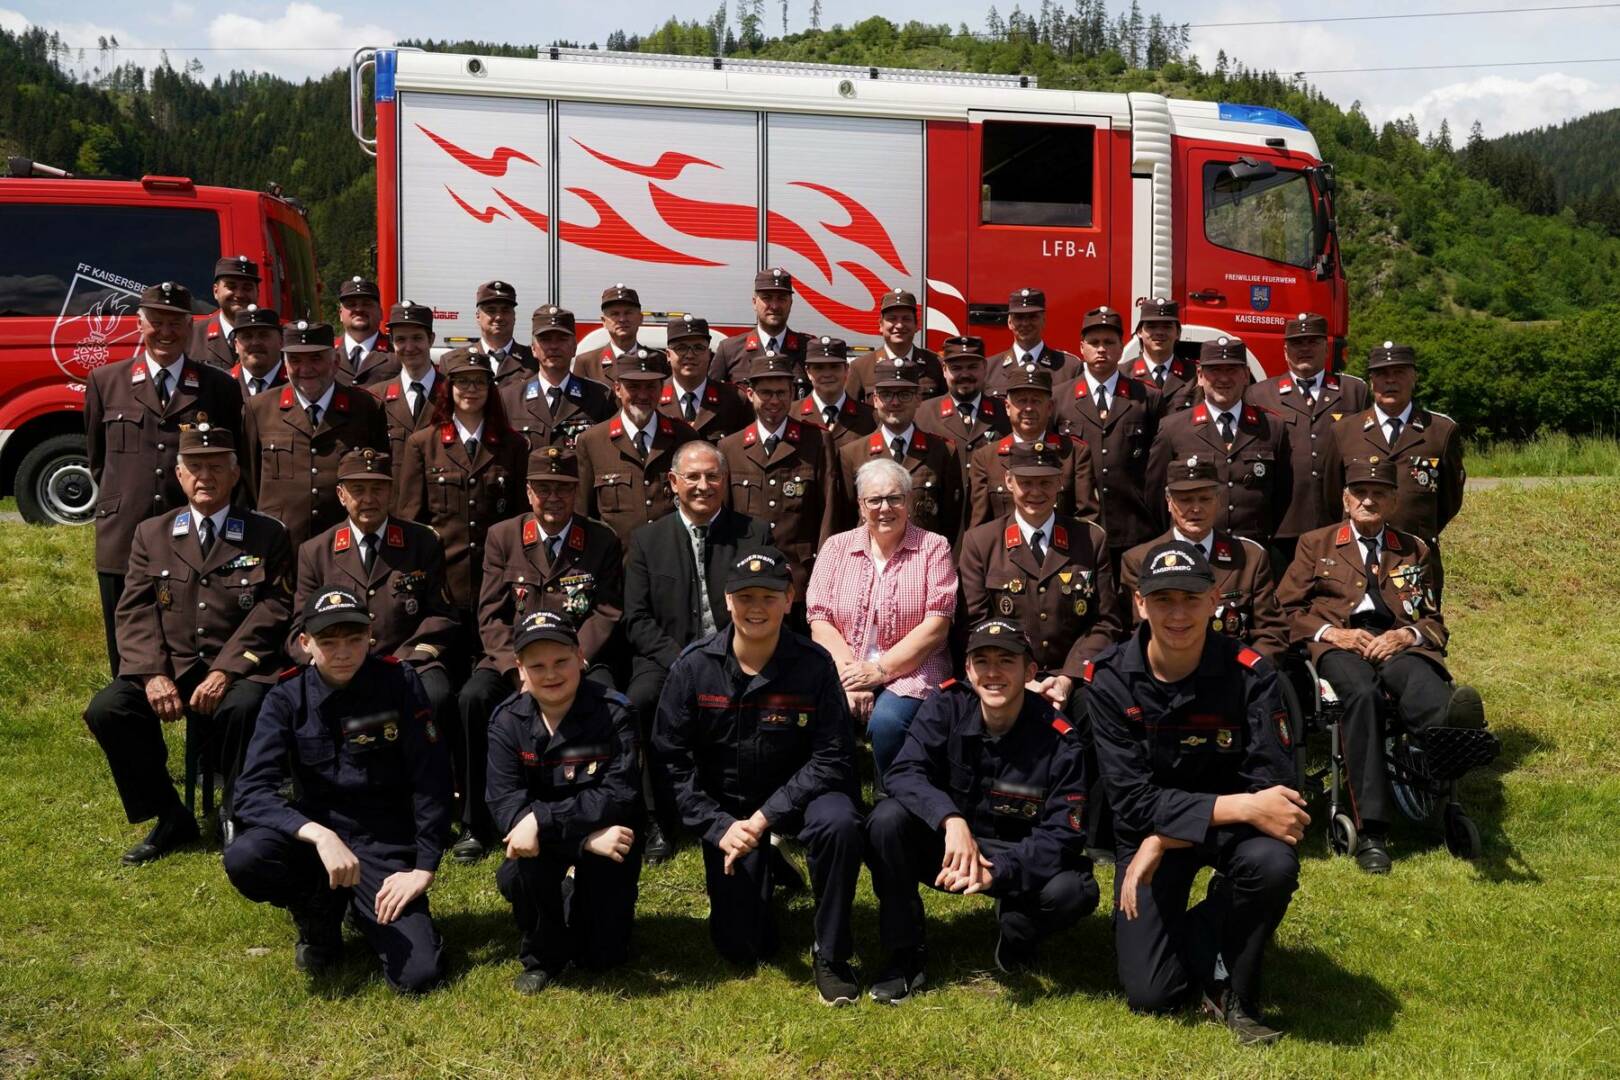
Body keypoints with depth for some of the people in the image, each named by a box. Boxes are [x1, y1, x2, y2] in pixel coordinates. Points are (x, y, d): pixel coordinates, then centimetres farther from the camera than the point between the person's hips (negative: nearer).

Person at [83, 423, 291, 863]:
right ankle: (170, 818, -4)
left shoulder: (268, 536, 6)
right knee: (106, 709, -23)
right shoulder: (151, 534, 14)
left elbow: (273, 610, -4)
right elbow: (135, 611, 5)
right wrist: (152, 673, -13)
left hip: (238, 669, -3)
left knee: (245, 706, -36)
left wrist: (226, 671, -18)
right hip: (169, 666, 3)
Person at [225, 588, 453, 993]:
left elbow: (432, 782, -8)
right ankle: (319, 918, 1)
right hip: (314, 831, 1)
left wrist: (424, 869, -14)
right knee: (243, 860, -32)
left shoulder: (398, 683, -9)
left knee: (419, 975, -19)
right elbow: (253, 793, -17)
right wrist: (319, 835, -34)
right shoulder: (287, 698, -6)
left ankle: (363, 910, 15)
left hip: (385, 845, -1)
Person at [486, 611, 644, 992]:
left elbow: (619, 796, -25)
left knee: (604, 955, -11)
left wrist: (542, 820, -35)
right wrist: (587, 841, -34)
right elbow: (505, 804, -22)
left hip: (607, 833, -1)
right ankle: (542, 955, -2)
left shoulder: (613, 712, -18)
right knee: (516, 875, -31)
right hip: (543, 838, 2)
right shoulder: (507, 720, -12)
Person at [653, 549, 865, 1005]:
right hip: (726, 807, 1)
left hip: (795, 795, -1)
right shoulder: (694, 666, -11)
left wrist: (765, 817, -23)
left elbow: (831, 758, -15)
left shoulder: (813, 664, -15)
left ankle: (830, 953, -14)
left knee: (839, 823, -36)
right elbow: (671, 759, -8)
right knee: (741, 948, -4)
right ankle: (763, 875, 31)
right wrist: (719, 827, -18)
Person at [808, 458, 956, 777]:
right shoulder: (836, 547, 12)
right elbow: (819, 621, 3)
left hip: (910, 670, -2)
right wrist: (849, 672, -13)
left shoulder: (934, 547, 5)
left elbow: (936, 627, -4)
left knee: (886, 721, -33)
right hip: (843, 669, 2)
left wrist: (879, 670, -13)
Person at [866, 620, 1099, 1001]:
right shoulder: (948, 706, -12)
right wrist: (951, 819, -40)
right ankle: (905, 953, -10)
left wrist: (996, 871, -33)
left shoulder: (1059, 741, -17)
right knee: (887, 819, -27)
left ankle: (1014, 931, 7)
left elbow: (1063, 835, -18)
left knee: (1075, 891, -31)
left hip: (1018, 858, -1)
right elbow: (905, 772, -21)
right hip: (945, 844, 1)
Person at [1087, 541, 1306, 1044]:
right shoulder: (1110, 681, -18)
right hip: (1148, 830, 0)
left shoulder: (1249, 672, -19)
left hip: (1234, 823, 0)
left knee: (1272, 862, -35)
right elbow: (1135, 801, -22)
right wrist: (1241, 807, -35)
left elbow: (1273, 785, -22)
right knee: (1149, 994, -9)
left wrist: (1163, 843, -27)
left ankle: (1233, 990, -5)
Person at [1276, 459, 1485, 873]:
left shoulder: (1417, 551, 28)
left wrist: (1407, 635, -4)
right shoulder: (1315, 543, 23)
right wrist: (1331, 632, -6)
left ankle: (1451, 724, -77)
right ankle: (1370, 831, -47)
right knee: (1362, 692, -38)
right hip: (1338, 643, -2)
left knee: (1416, 677, -38)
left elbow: (1435, 622, 21)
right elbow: (1287, 609, 14)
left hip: (1400, 643, 2)